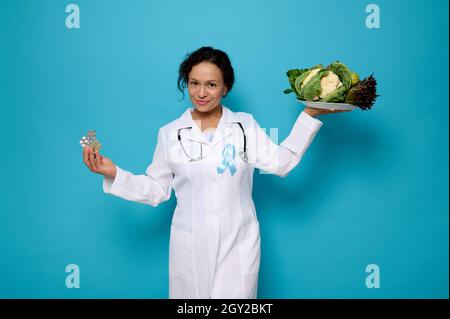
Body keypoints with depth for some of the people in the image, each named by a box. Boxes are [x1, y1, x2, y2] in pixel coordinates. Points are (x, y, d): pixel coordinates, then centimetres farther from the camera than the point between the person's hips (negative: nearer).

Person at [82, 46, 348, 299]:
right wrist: (113, 174, -6)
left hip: (239, 245, 0)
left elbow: (280, 163, -6)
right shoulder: (170, 134, 2)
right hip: (191, 248, 0)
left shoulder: (246, 125, 2)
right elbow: (156, 190, 5)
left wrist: (309, 115, -8)